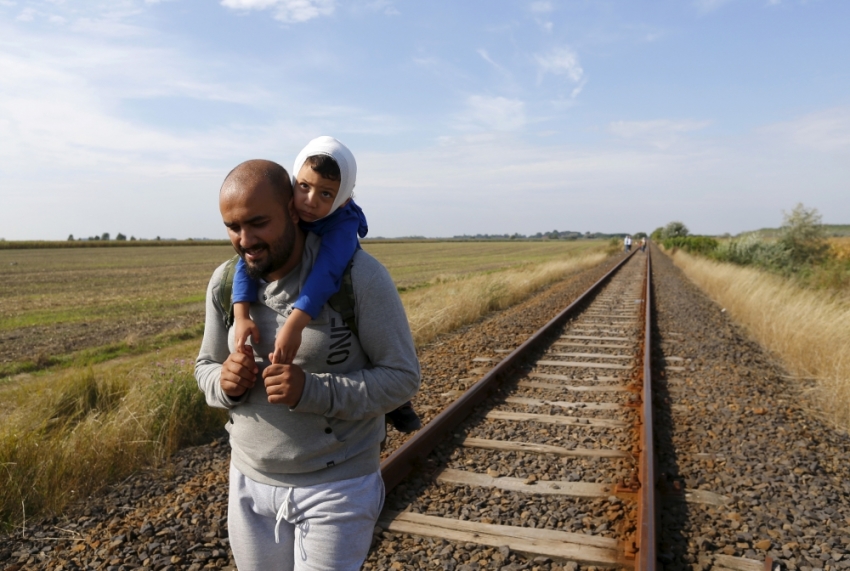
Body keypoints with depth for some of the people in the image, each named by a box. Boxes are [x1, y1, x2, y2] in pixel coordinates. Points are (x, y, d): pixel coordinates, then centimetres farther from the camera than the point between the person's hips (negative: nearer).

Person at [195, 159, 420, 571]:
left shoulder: (359, 274, -20)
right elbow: (205, 367, 8)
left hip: (336, 488, -4)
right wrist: (225, 384, -16)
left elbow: (402, 377, -16)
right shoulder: (225, 282, -4)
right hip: (250, 483, 5)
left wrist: (312, 390, -29)